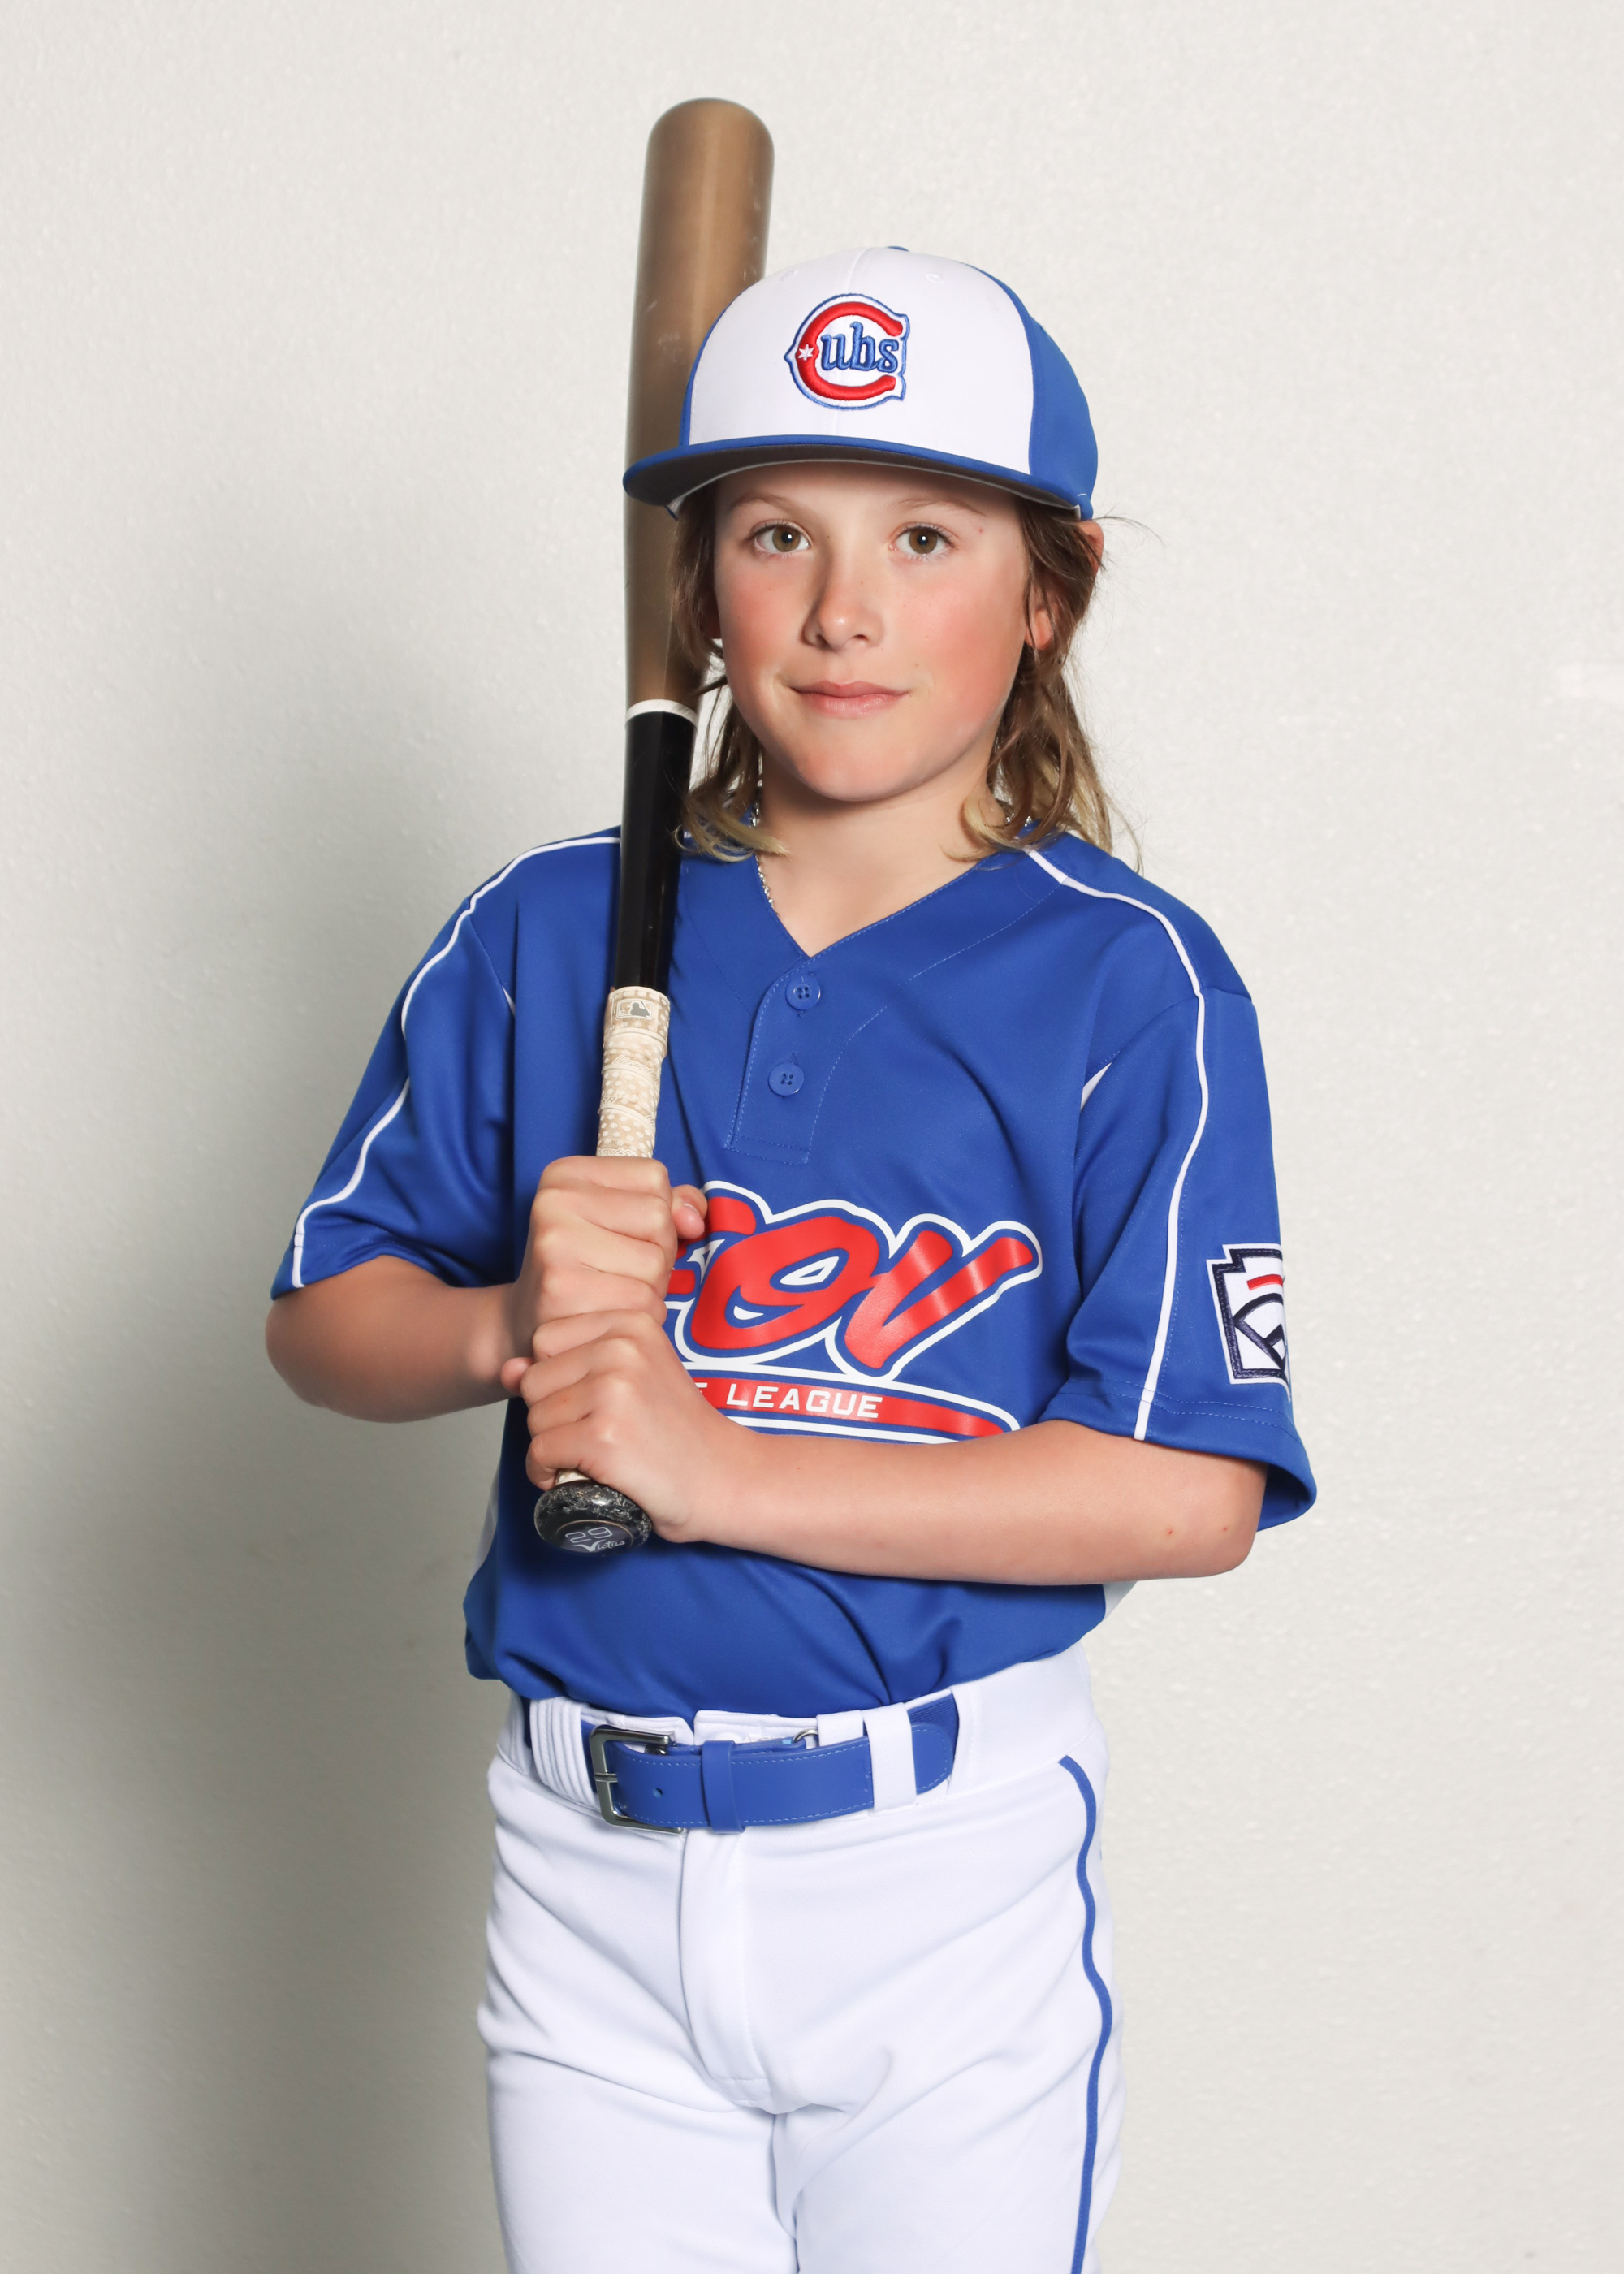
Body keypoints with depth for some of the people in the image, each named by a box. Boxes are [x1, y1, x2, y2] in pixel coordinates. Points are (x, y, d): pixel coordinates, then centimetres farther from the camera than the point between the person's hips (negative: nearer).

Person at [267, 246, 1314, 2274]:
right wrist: (510, 1326, -14)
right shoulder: (546, 937, 3)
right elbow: (322, 1318, 8)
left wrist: (713, 1464, -18)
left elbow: (1188, 1490, -14)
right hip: (587, 1872, 3)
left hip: (951, 1874, -2)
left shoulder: (1128, 980, -8)